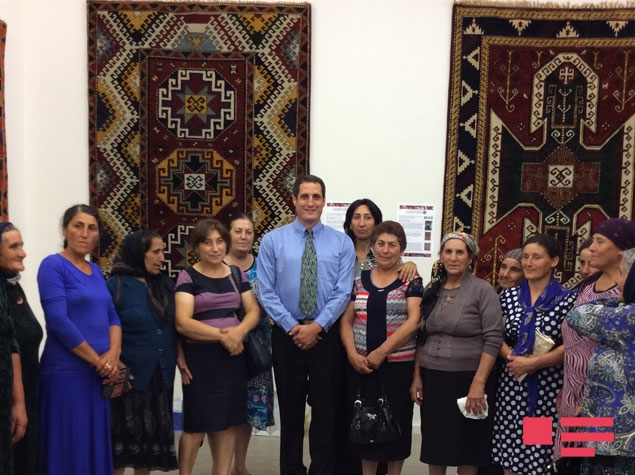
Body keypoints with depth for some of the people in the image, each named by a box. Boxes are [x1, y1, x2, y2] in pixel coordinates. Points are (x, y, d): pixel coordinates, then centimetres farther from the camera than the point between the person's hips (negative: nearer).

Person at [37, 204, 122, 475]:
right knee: (70, 448, 0)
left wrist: (113, 355, -8)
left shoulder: (95, 271, 13)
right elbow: (58, 321, -17)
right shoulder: (53, 265, -8)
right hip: (67, 372, -7)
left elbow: (112, 316, 11)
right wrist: (99, 361, -13)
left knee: (96, 445, 13)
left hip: (99, 374, 7)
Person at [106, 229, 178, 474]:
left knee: (152, 433, 14)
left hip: (160, 375, 5)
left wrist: (179, 356, 5)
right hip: (129, 375, -5)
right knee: (124, 433, 6)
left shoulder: (165, 283, 7)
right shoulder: (116, 285, -10)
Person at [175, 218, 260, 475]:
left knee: (227, 421, 10)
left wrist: (238, 331, -15)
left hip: (233, 356, 4)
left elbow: (254, 311, 6)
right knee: (196, 424, 2)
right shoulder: (188, 277, -5)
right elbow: (182, 323, -14)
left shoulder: (237, 274, 9)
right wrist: (222, 335, -20)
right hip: (200, 357, -4)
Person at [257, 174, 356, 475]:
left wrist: (317, 326, -14)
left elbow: (343, 293, -5)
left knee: (326, 408, 7)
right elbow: (266, 292, -4)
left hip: (326, 334, 0)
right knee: (290, 408, 12)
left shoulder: (342, 243, 1)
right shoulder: (272, 241, 0)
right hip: (287, 334, 0)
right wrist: (293, 327, -11)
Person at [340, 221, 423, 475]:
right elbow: (346, 321, 7)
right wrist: (352, 354, -8)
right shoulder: (359, 280, 7)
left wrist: (381, 352, -16)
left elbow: (413, 321, -11)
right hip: (361, 364, 2)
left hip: (398, 364, -2)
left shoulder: (411, 281, -1)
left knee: (396, 420, 5)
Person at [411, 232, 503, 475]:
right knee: (434, 443, 12)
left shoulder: (482, 290, -7)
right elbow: (421, 337, 11)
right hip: (432, 378, 4)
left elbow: (493, 339, -13)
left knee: (466, 445, 9)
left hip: (467, 379, -4)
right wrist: (417, 376, 6)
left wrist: (478, 383, -19)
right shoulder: (431, 289, 7)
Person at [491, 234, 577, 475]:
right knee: (510, 455, 8)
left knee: (541, 455, 2)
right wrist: (512, 357, -11)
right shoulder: (508, 296, 8)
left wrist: (533, 363, -17)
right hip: (513, 386, 3)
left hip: (548, 389, -3)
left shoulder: (568, 299, -3)